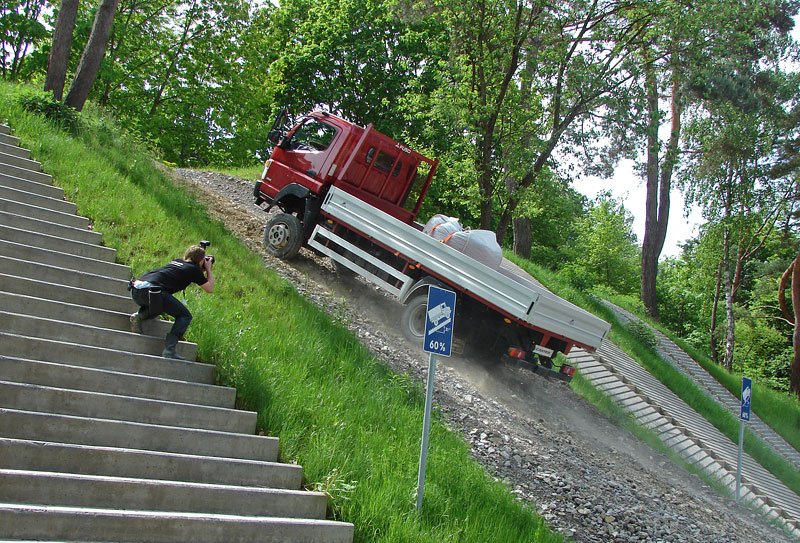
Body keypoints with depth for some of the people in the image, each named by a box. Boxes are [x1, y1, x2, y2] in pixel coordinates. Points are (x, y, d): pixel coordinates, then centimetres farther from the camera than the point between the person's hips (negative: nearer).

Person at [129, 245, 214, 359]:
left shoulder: (176, 261, 27)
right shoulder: (194, 269, 7)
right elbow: (210, 289, 15)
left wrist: (205, 270, 42)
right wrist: (209, 270, 28)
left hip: (135, 289, 8)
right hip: (150, 291, -8)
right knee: (185, 316, 4)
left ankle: (139, 316, 9)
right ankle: (169, 351, -8)